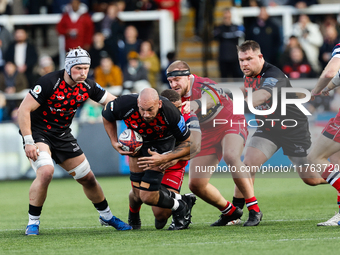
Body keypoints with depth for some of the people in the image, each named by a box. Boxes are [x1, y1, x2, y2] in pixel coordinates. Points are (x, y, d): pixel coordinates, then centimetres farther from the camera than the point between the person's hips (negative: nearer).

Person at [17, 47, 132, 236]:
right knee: (46, 171, -30)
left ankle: (106, 216, 33)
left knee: (87, 177, 10)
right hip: (37, 132, -6)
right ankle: (33, 222, -16)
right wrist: (28, 142, -26)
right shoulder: (49, 83, -24)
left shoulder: (87, 86, -6)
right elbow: (24, 110, -23)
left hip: (62, 134, 6)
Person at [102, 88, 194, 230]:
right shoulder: (125, 104, -33)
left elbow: (188, 143, -21)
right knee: (137, 194, 2)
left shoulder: (170, 113, -36)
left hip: (161, 144, -2)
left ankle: (180, 209, 13)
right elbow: (107, 117, -6)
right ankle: (132, 218, 37)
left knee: (147, 195, -15)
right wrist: (114, 142, -15)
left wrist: (164, 159, -32)